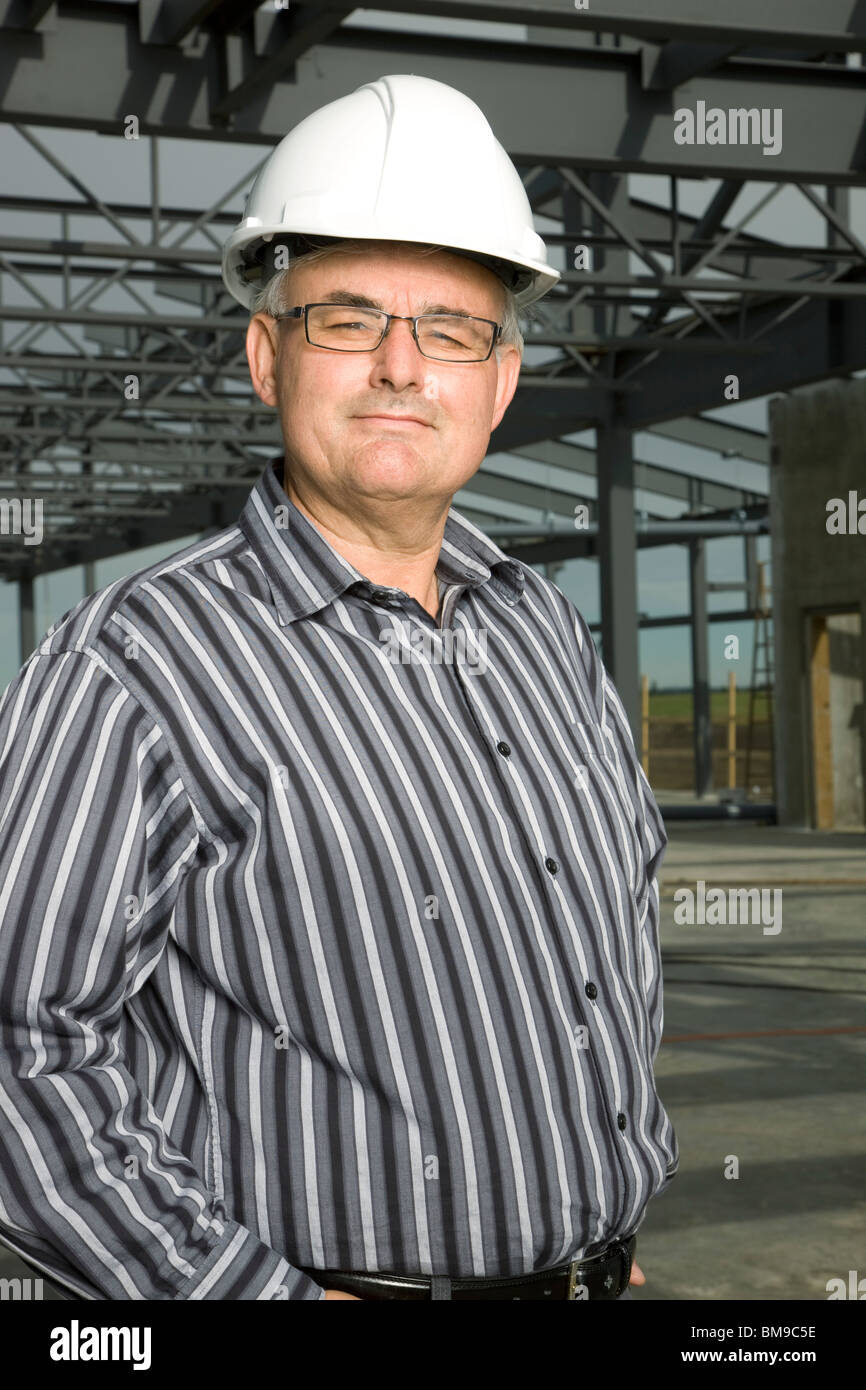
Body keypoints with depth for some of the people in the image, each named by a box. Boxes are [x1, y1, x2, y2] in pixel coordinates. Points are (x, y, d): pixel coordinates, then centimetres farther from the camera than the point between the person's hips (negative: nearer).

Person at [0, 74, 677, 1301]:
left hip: (589, 1279, 6)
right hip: (334, 1280, -6)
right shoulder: (127, 669, -16)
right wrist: (270, 1301, -21)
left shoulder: (545, 627, 6)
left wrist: (618, 1181, 16)